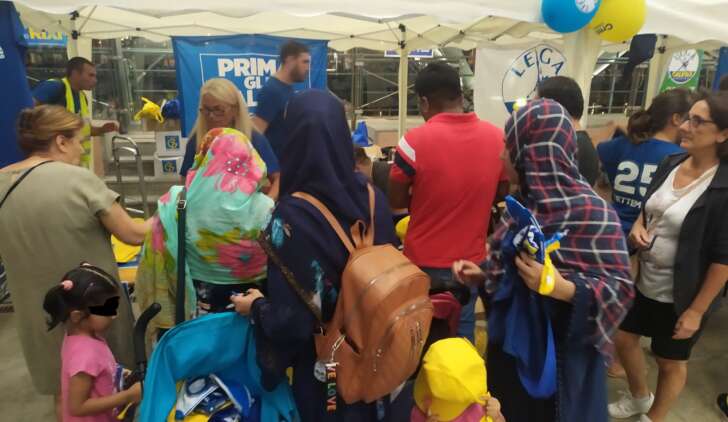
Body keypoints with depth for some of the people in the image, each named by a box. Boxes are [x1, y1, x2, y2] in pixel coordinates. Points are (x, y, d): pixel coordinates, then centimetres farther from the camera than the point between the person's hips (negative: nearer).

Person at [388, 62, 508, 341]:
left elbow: (396, 202, -8)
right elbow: (501, 194, 7)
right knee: (462, 334, 21)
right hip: (472, 260, 4)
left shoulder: (414, 141, -19)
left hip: (424, 263, -3)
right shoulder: (497, 137, -6)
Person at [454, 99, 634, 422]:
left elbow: (620, 289, -20)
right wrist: (482, 275, -2)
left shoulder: (590, 213, -22)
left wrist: (561, 288, -34)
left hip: (560, 351, -6)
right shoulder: (528, 202, 0)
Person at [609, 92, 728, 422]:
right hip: (643, 281, 7)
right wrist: (637, 226, -8)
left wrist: (696, 311, -16)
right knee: (623, 339, 20)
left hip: (681, 295, -6)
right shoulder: (671, 164, -2)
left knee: (671, 361, 16)